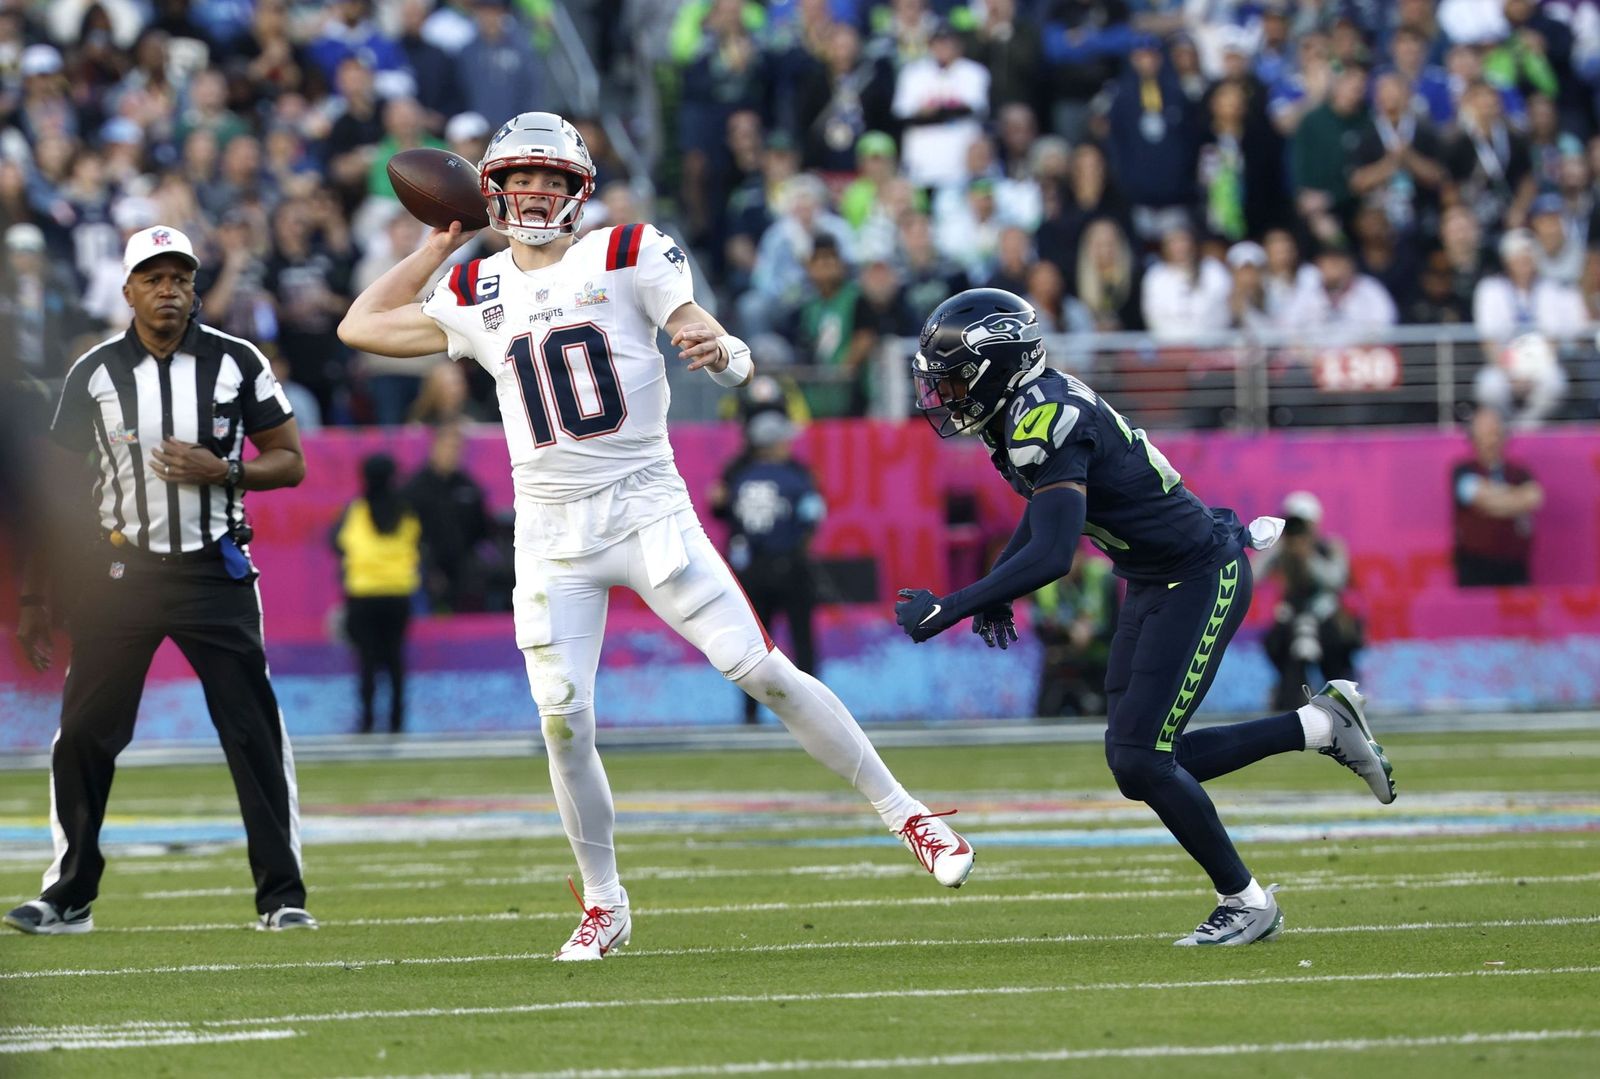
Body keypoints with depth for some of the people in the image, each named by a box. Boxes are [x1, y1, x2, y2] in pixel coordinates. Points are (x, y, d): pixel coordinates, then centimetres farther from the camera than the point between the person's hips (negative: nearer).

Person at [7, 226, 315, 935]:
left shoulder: (236, 363, 0)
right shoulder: (94, 373, 1)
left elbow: (290, 462, 5)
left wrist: (222, 470, -15)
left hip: (214, 575, -1)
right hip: (119, 575, 1)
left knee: (256, 736, -4)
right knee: (83, 737, 1)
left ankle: (282, 896, 3)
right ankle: (69, 897, 12)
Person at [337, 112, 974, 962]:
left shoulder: (629, 256, -1)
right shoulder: (477, 294, 9)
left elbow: (731, 363, -7)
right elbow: (360, 327, 19)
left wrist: (719, 349, -32)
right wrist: (437, 247, 17)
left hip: (645, 507, -3)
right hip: (550, 531, 3)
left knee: (761, 670, -10)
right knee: (563, 723, -6)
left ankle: (904, 814, -2)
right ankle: (604, 905, 9)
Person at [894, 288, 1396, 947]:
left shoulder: (1046, 420, -26)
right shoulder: (1030, 407, 3)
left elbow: (1051, 555, -35)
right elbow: (1045, 505, 24)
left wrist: (951, 611, -33)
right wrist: (996, 591, 19)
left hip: (1201, 579, -10)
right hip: (1154, 584, 10)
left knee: (1141, 761, -12)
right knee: (1138, 765, 7)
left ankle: (1246, 903, 5)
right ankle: (1320, 726, 20)